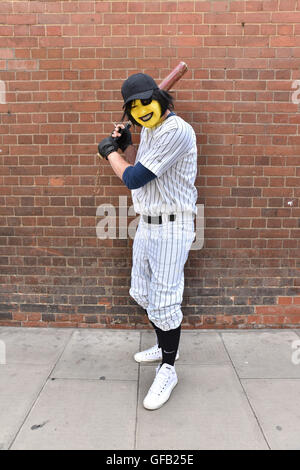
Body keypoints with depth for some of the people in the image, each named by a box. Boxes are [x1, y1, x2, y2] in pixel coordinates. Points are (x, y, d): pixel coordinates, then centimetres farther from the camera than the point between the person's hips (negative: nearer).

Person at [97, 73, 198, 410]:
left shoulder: (175, 130, -18)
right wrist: (125, 145, 7)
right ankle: (165, 346, 40)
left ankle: (167, 370, 19)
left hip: (171, 228, -9)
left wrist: (109, 152, -3)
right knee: (142, 293, 18)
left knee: (164, 301, -3)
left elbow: (133, 178, -20)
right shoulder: (148, 130, 13)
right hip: (146, 225, 10)